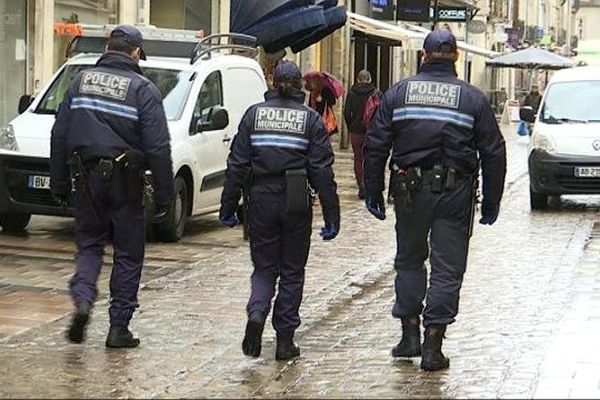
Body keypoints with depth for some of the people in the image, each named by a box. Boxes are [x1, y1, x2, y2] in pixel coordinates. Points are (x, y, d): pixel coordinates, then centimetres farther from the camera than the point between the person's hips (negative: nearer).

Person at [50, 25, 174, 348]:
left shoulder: (81, 81, 6)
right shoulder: (143, 90, -6)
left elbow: (59, 136, 7)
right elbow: (158, 148, -11)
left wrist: (59, 184, 13)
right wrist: (164, 196, -7)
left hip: (87, 179, 3)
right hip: (124, 182, -3)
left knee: (89, 243, 16)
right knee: (128, 254, 8)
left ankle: (82, 300, -9)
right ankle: (119, 327, 9)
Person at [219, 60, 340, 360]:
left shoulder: (254, 114, 3)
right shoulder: (310, 119, -1)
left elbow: (237, 164, 1)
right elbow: (322, 170, -4)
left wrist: (228, 207, 6)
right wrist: (331, 216, -2)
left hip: (261, 201, 1)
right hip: (295, 203, -1)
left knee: (264, 267, 13)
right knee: (292, 272, 10)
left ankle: (257, 312, -15)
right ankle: (285, 340, 10)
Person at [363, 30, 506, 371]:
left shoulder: (398, 93, 3)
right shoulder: (473, 99, 0)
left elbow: (375, 147, 3)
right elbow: (493, 153, 0)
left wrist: (374, 192, 10)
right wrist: (491, 202, 8)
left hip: (410, 190, 2)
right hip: (455, 193, -2)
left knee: (409, 261, 18)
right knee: (447, 269, 3)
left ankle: (410, 335, 17)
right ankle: (433, 346, 1)